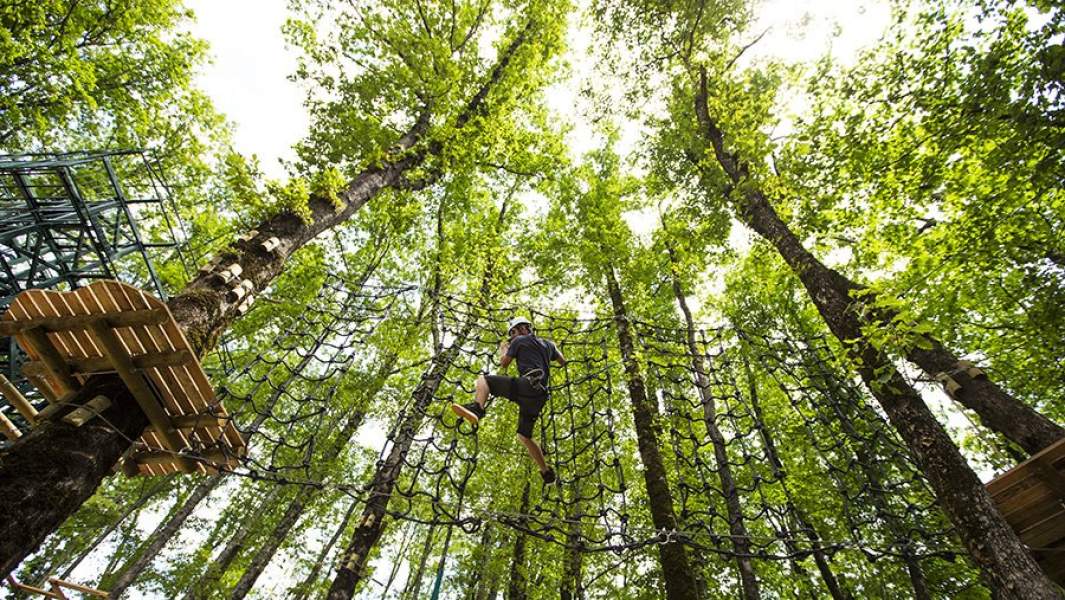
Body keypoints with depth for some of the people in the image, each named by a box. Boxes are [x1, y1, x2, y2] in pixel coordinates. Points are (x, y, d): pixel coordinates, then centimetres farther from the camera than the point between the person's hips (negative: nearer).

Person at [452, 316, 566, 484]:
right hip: (539, 397, 7)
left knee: (483, 380, 0)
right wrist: (553, 347, 54)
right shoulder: (547, 343, 25)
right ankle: (546, 472, 21)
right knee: (524, 436, 22)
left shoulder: (519, 341, 9)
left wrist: (503, 348, 32)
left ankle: (476, 409, -29)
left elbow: (504, 363, 12)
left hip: (525, 386, -7)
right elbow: (563, 362, 37)